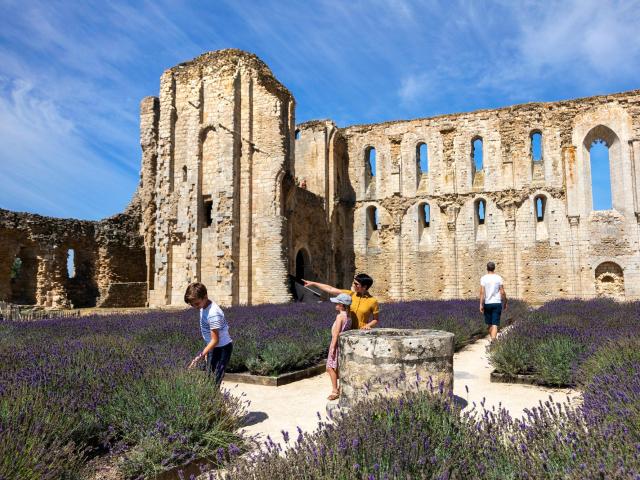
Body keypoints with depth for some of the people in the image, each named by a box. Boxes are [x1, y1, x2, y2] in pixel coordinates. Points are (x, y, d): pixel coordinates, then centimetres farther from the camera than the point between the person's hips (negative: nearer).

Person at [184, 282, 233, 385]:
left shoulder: (213, 313, -28)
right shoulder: (203, 307, 0)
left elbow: (215, 340, -25)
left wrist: (200, 356, -28)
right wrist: (206, 351, 14)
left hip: (222, 348, -9)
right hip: (213, 347, 9)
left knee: (215, 381, -10)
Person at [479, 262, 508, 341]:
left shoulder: (483, 278, -3)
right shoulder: (499, 278, -1)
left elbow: (482, 292, -8)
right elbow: (502, 292, -2)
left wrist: (481, 305, -6)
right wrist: (505, 303, 9)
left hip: (487, 303, 1)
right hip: (497, 303, -1)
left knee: (489, 324, 15)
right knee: (495, 324, -4)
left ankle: (492, 339, 28)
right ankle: (493, 341, -15)